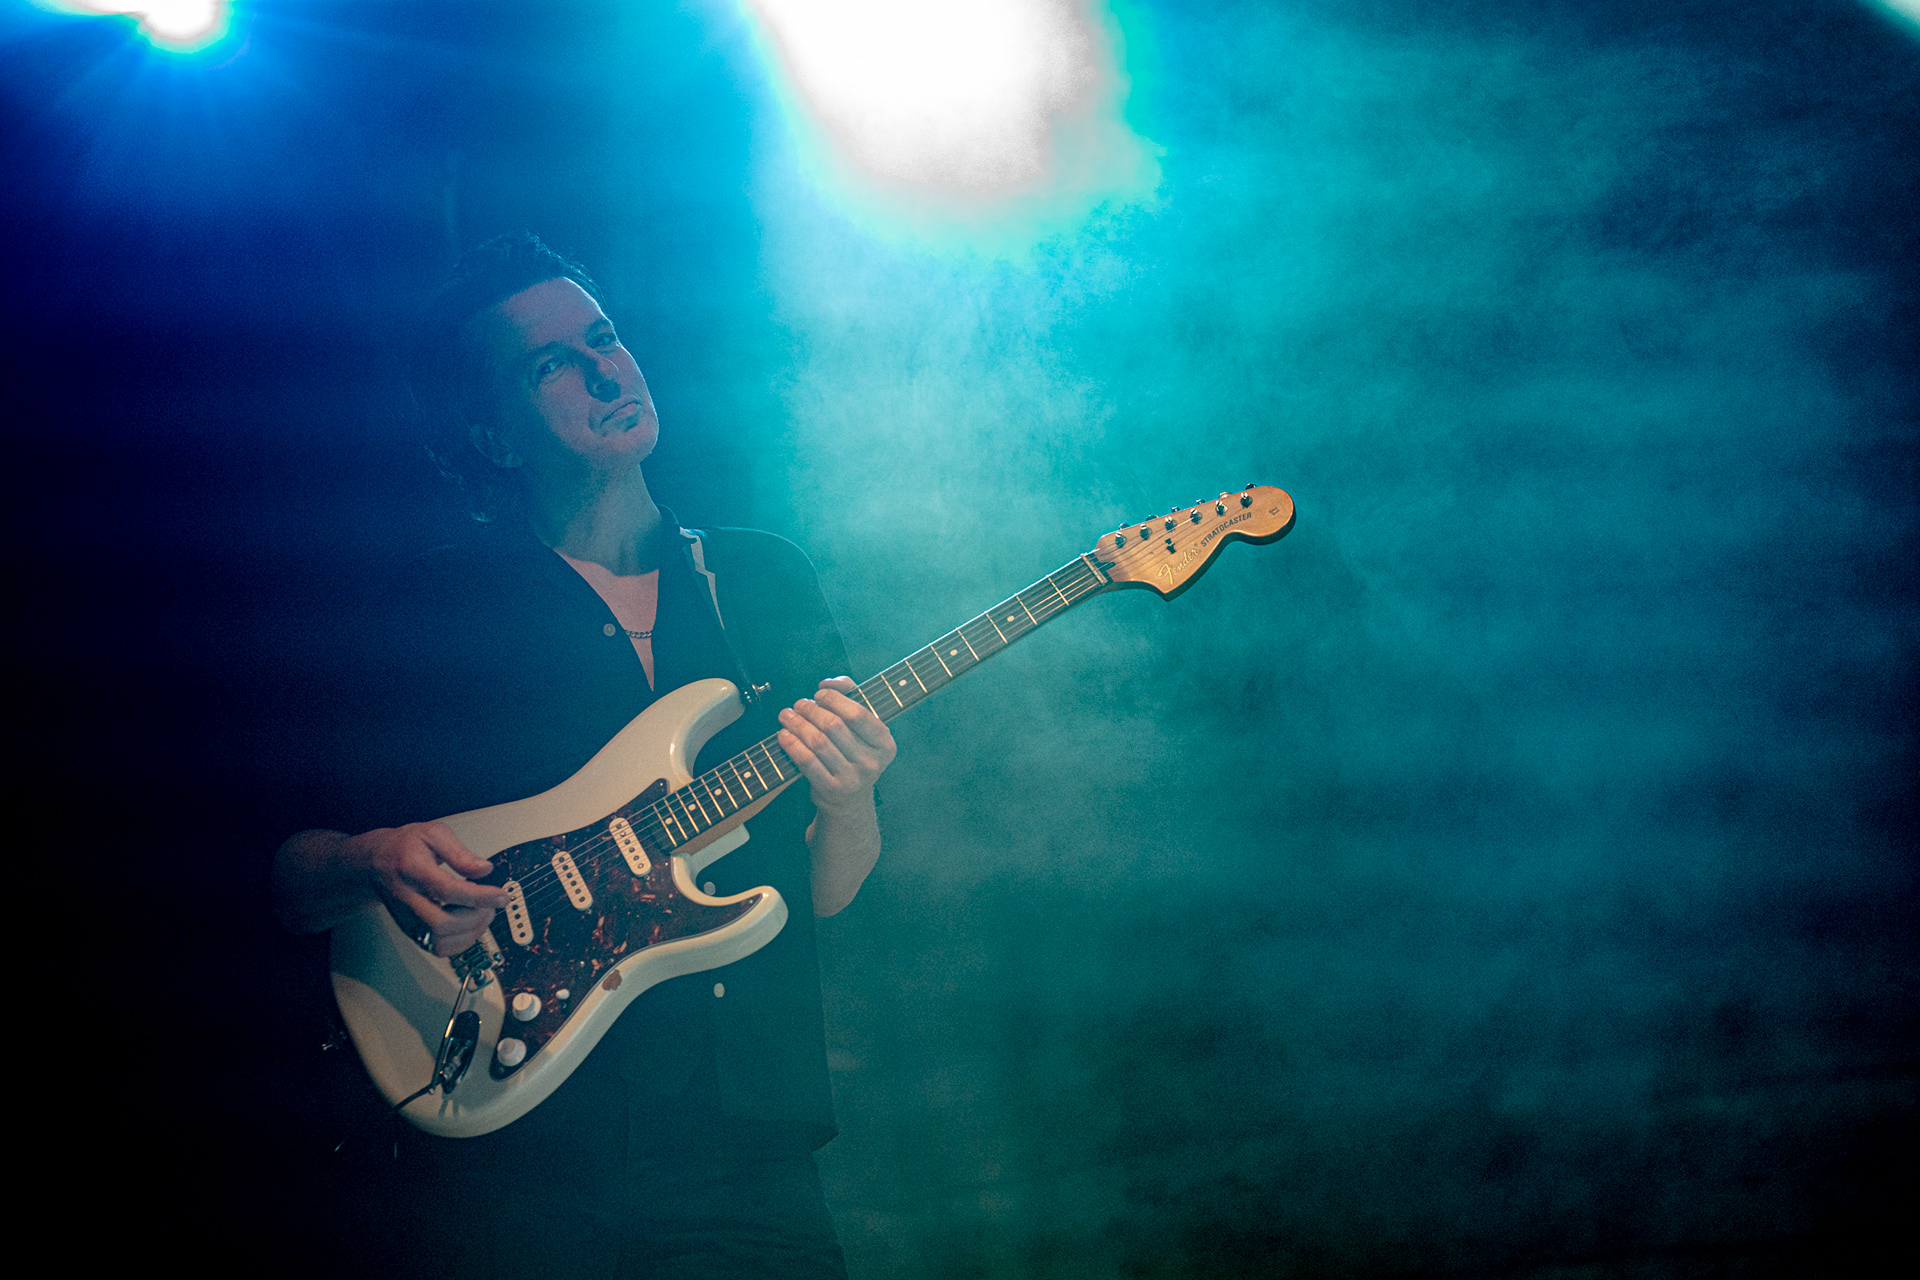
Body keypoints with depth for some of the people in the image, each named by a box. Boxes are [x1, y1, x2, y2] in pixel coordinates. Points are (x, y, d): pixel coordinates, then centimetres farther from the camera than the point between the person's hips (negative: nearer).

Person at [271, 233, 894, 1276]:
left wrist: (846, 807, -10)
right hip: (509, 1165, -3)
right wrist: (373, 863, -15)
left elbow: (827, 894, 11)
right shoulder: (439, 608, 3)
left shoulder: (765, 578, 12)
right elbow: (292, 879, 5)